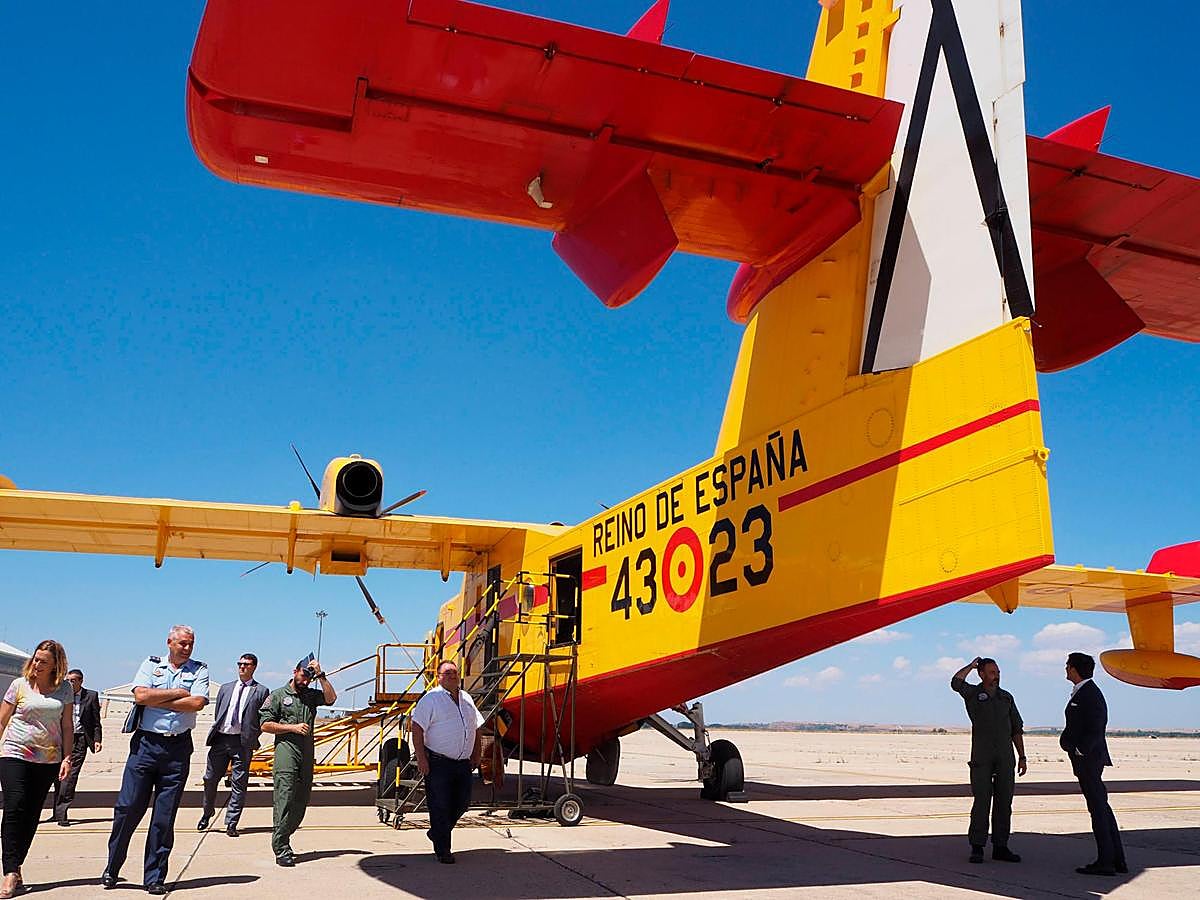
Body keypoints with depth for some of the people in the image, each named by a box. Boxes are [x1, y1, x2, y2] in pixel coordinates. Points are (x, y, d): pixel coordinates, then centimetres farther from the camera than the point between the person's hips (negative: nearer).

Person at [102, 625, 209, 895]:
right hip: (145, 743, 0)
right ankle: (112, 869, 18)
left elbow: (197, 703, -9)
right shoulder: (151, 664, 8)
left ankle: (155, 878, 13)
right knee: (127, 807, -1)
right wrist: (177, 693, -6)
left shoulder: (199, 669, 7)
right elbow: (141, 695, -8)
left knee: (165, 817, 4)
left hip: (178, 748, 0)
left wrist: (157, 700, -6)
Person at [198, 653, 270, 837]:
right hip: (220, 739, 4)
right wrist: (214, 733, 8)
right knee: (210, 779, 8)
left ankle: (231, 823, 6)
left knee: (239, 784, -1)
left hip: (243, 742, -3)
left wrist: (252, 737, -4)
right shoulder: (226, 688, 16)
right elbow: (217, 714, 18)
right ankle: (207, 815, 30)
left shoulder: (261, 691, 3)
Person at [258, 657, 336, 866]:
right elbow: (265, 725, 1)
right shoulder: (278, 695, 5)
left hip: (307, 754, 5)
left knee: (301, 801, 7)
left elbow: (331, 698, -3)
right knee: (285, 799, -12)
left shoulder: (312, 695, 16)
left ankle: (282, 839, 20)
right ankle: (281, 849, -12)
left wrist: (321, 675, -5)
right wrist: (292, 727, -8)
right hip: (286, 750, -5)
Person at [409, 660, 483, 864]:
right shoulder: (431, 699, -7)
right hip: (438, 763, -6)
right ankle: (442, 849, 9)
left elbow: (475, 728, 22)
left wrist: (476, 755, 16)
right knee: (440, 806, -1)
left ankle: (437, 833, 31)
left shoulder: (466, 699, 13)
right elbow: (417, 728, -12)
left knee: (462, 802, 10)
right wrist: (421, 758, -17)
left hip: (463, 763, 7)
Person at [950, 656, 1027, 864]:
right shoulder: (972, 693, 2)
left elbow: (1016, 729, 15)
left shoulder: (1006, 697, 13)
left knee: (1004, 802, 4)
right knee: (981, 801, -5)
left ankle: (1000, 847, 12)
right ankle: (977, 848, 0)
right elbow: (956, 682, -20)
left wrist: (1022, 757, 9)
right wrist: (972, 664, -6)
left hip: (1005, 758, 4)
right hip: (981, 757, -4)